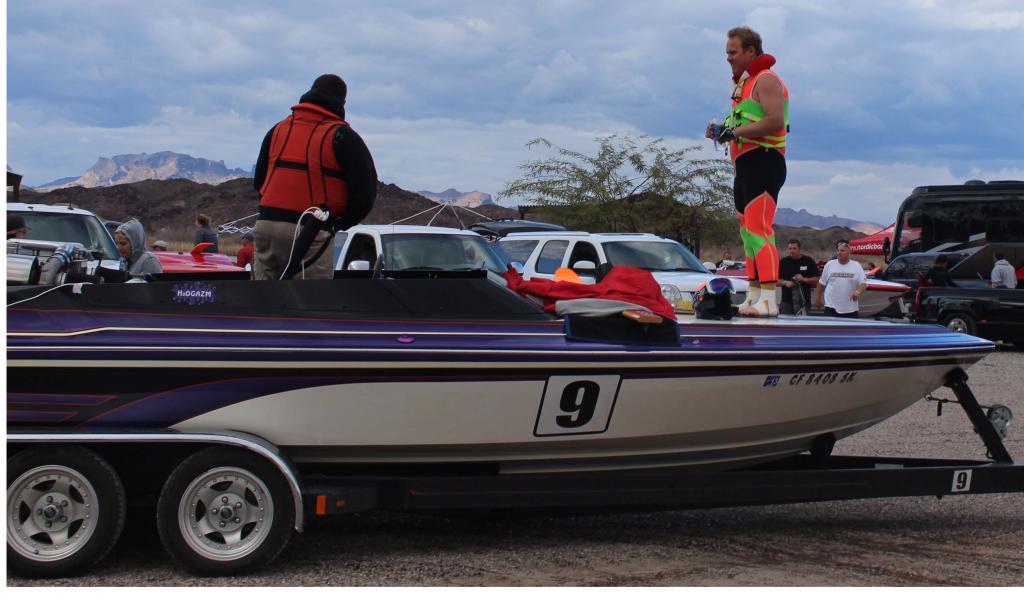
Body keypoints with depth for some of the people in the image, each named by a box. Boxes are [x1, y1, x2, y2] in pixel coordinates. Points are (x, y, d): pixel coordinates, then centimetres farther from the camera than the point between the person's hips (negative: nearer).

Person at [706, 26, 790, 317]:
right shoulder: (745, 82, 23)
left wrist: (734, 131, -19)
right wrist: (723, 131, 9)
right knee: (747, 231, 11)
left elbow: (775, 122, -21)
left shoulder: (766, 79, -8)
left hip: (763, 161, -11)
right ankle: (754, 297, 15)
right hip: (746, 164, 11)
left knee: (758, 229, -17)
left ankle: (768, 300, -22)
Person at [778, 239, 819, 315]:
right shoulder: (783, 262, 6)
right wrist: (785, 283, -11)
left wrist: (804, 279, -15)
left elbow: (816, 280, 2)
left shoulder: (808, 262, 2)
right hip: (787, 301, 1)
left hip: (803, 301, -1)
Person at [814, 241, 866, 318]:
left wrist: (858, 292, -26)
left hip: (850, 309, 1)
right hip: (832, 307, -1)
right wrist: (817, 298, 12)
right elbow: (821, 283, 12)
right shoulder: (829, 265, 4)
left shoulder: (856, 266, 2)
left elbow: (863, 283, -5)